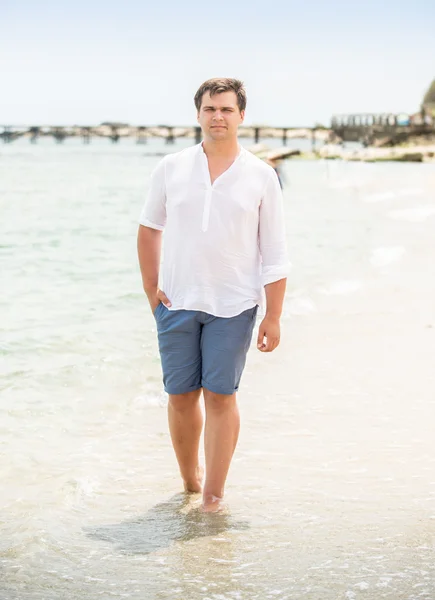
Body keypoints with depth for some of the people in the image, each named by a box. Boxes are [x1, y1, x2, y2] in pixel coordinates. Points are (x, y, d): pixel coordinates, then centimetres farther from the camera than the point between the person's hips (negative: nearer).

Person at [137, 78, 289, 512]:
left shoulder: (261, 177, 0)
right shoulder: (171, 168, 4)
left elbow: (274, 254, 1)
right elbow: (149, 228, 13)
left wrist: (273, 317, -3)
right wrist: (151, 288, 5)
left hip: (233, 305, -2)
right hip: (176, 302, 2)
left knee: (220, 395, -4)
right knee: (180, 395, 6)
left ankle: (214, 492, 3)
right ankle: (189, 478, 25)